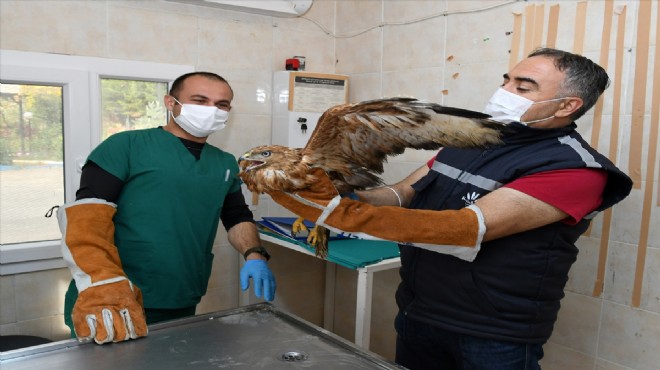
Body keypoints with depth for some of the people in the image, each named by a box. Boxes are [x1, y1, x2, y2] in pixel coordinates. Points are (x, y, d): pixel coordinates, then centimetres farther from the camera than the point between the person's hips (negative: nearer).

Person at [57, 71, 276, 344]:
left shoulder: (225, 164, 11)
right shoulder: (127, 146, -7)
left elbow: (237, 217, 19)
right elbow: (87, 214, -15)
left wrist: (254, 255, -1)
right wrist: (103, 289, -28)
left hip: (181, 310, 6)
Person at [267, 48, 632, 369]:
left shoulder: (575, 169, -19)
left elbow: (471, 229, -30)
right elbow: (403, 193, 1)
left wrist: (344, 214, -36)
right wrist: (347, 196, -20)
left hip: (494, 338, -5)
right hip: (416, 313, 6)